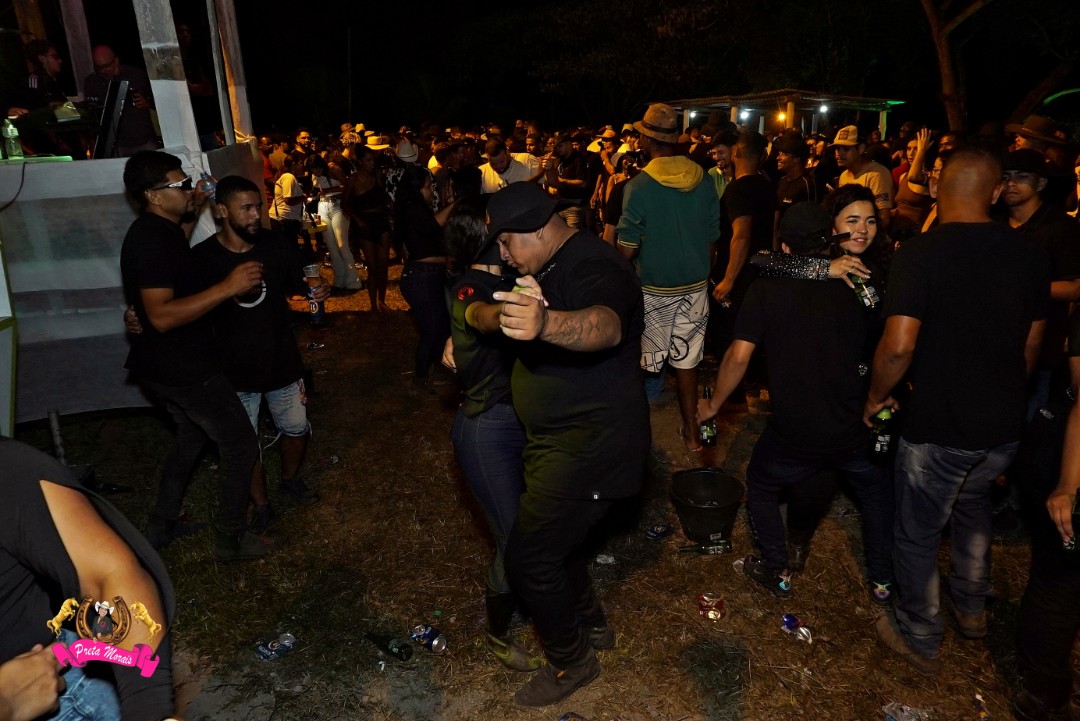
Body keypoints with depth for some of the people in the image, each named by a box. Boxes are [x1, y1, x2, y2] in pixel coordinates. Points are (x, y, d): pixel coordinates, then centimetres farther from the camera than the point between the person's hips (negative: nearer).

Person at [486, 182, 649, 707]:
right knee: (554, 537, 23)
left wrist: (545, 323, -65)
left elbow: (606, 327, -46)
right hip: (564, 440, 10)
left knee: (527, 558, -3)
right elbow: (505, 310, 27)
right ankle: (592, 625, 45)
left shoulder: (594, 267, -22)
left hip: (590, 446, -10)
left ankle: (571, 662, 21)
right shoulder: (553, 267, 10)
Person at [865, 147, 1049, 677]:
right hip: (1004, 425, 6)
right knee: (971, 504, 32)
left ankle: (920, 641, 32)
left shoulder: (919, 253, -19)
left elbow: (899, 346, -27)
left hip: (938, 427, -6)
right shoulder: (1026, 256, 0)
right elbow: (1030, 348, 9)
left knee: (918, 533, 13)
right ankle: (972, 610, 48)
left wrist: (876, 397, -9)